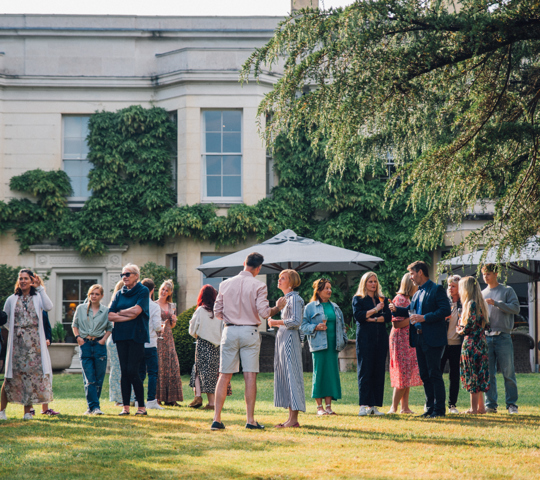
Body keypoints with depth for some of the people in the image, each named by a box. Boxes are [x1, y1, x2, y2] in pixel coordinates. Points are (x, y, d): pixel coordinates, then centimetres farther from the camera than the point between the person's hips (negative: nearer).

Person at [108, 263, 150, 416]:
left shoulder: (143, 291, 1)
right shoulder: (119, 294, 14)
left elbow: (136, 310, -14)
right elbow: (111, 316, 4)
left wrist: (120, 312, 1)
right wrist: (128, 316, -9)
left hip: (136, 335, -5)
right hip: (121, 335, 5)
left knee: (132, 371, -10)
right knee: (124, 371, 2)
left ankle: (141, 406, -2)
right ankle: (125, 406, 4)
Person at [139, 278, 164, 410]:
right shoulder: (154, 306, -9)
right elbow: (157, 326, -11)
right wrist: (161, 330, 11)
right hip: (150, 344, -4)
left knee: (140, 372, 12)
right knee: (152, 372, 1)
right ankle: (151, 400, -6)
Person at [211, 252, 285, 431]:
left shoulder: (226, 284, 5)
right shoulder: (258, 286, -5)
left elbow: (217, 312, 7)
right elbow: (264, 312, -13)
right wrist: (278, 307, 6)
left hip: (230, 331, 3)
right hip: (250, 332, -3)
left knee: (224, 376, 4)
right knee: (250, 376, 0)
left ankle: (217, 419, 0)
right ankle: (250, 420, -2)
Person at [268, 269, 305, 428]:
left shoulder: (294, 299, -10)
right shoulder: (286, 299, 19)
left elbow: (296, 321, -19)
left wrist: (277, 322, -13)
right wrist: (274, 322, 10)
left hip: (290, 338, -10)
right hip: (282, 338, 10)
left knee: (291, 376, -10)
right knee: (284, 378, 8)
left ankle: (294, 419, -11)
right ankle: (291, 417, 9)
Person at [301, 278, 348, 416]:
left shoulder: (335, 307, 18)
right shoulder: (310, 307, 3)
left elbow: (341, 326, 24)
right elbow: (303, 326, -1)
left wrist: (343, 340, 13)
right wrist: (316, 327, -15)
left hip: (333, 345, 5)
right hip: (319, 345, -5)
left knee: (332, 374, 1)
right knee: (319, 374, -5)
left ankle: (328, 406, 5)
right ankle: (319, 407, 0)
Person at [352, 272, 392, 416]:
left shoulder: (382, 300, 17)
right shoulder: (358, 299, 7)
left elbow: (388, 317, 5)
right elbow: (357, 315, -8)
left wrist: (373, 319, -8)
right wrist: (375, 310, -9)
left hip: (381, 338, 4)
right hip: (365, 338, -4)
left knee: (379, 371, 0)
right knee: (365, 371, -9)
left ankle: (374, 405, 1)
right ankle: (364, 406, -11)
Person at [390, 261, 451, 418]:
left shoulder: (437, 289, -7)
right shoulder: (417, 293, 18)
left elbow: (446, 310, -17)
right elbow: (412, 312, 24)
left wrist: (424, 318, -21)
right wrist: (397, 309, 11)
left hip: (432, 339, -9)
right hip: (419, 339, 9)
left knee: (434, 374, -7)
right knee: (424, 375, 10)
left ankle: (439, 409, -3)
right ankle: (430, 408, 15)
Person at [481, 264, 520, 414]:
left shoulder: (507, 291, 5)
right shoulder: (482, 294, 17)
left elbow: (515, 308, -8)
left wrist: (496, 303, -16)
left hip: (503, 337, -4)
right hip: (486, 337, 4)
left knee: (508, 373, -3)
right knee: (488, 373, 1)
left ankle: (512, 404, 1)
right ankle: (490, 404, 5)